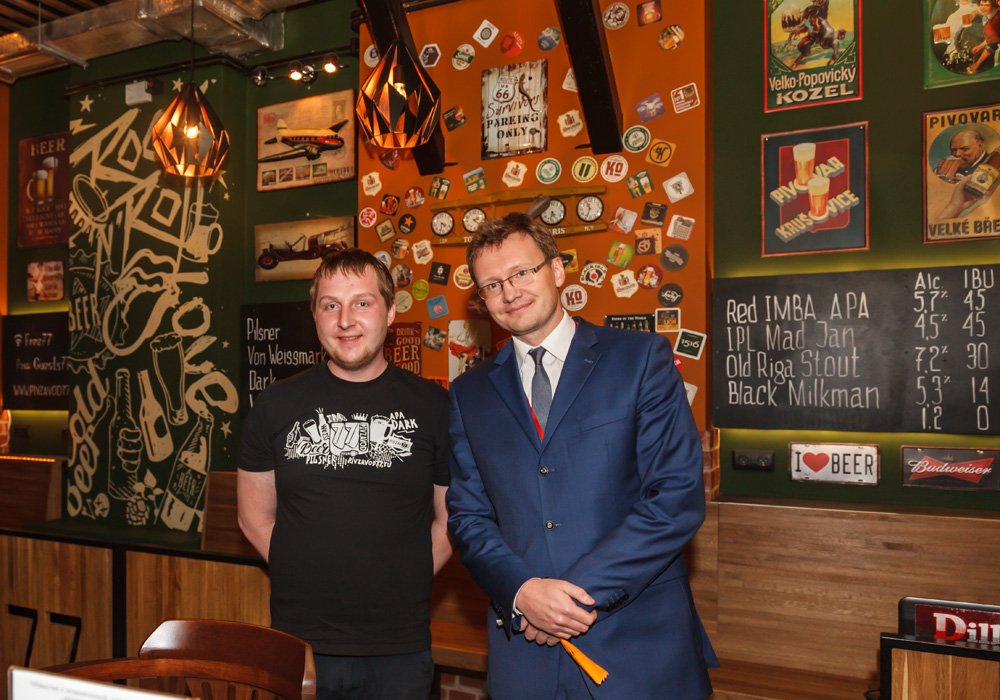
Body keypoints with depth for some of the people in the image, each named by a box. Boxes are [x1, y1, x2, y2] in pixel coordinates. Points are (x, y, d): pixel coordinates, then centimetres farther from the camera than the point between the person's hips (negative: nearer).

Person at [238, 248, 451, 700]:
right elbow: (255, 517, 6)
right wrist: (310, 581, 0)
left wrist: (402, 586, -2)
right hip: (299, 645, 1)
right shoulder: (277, 404, 0)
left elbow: (449, 519, 3)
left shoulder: (432, 406, -3)